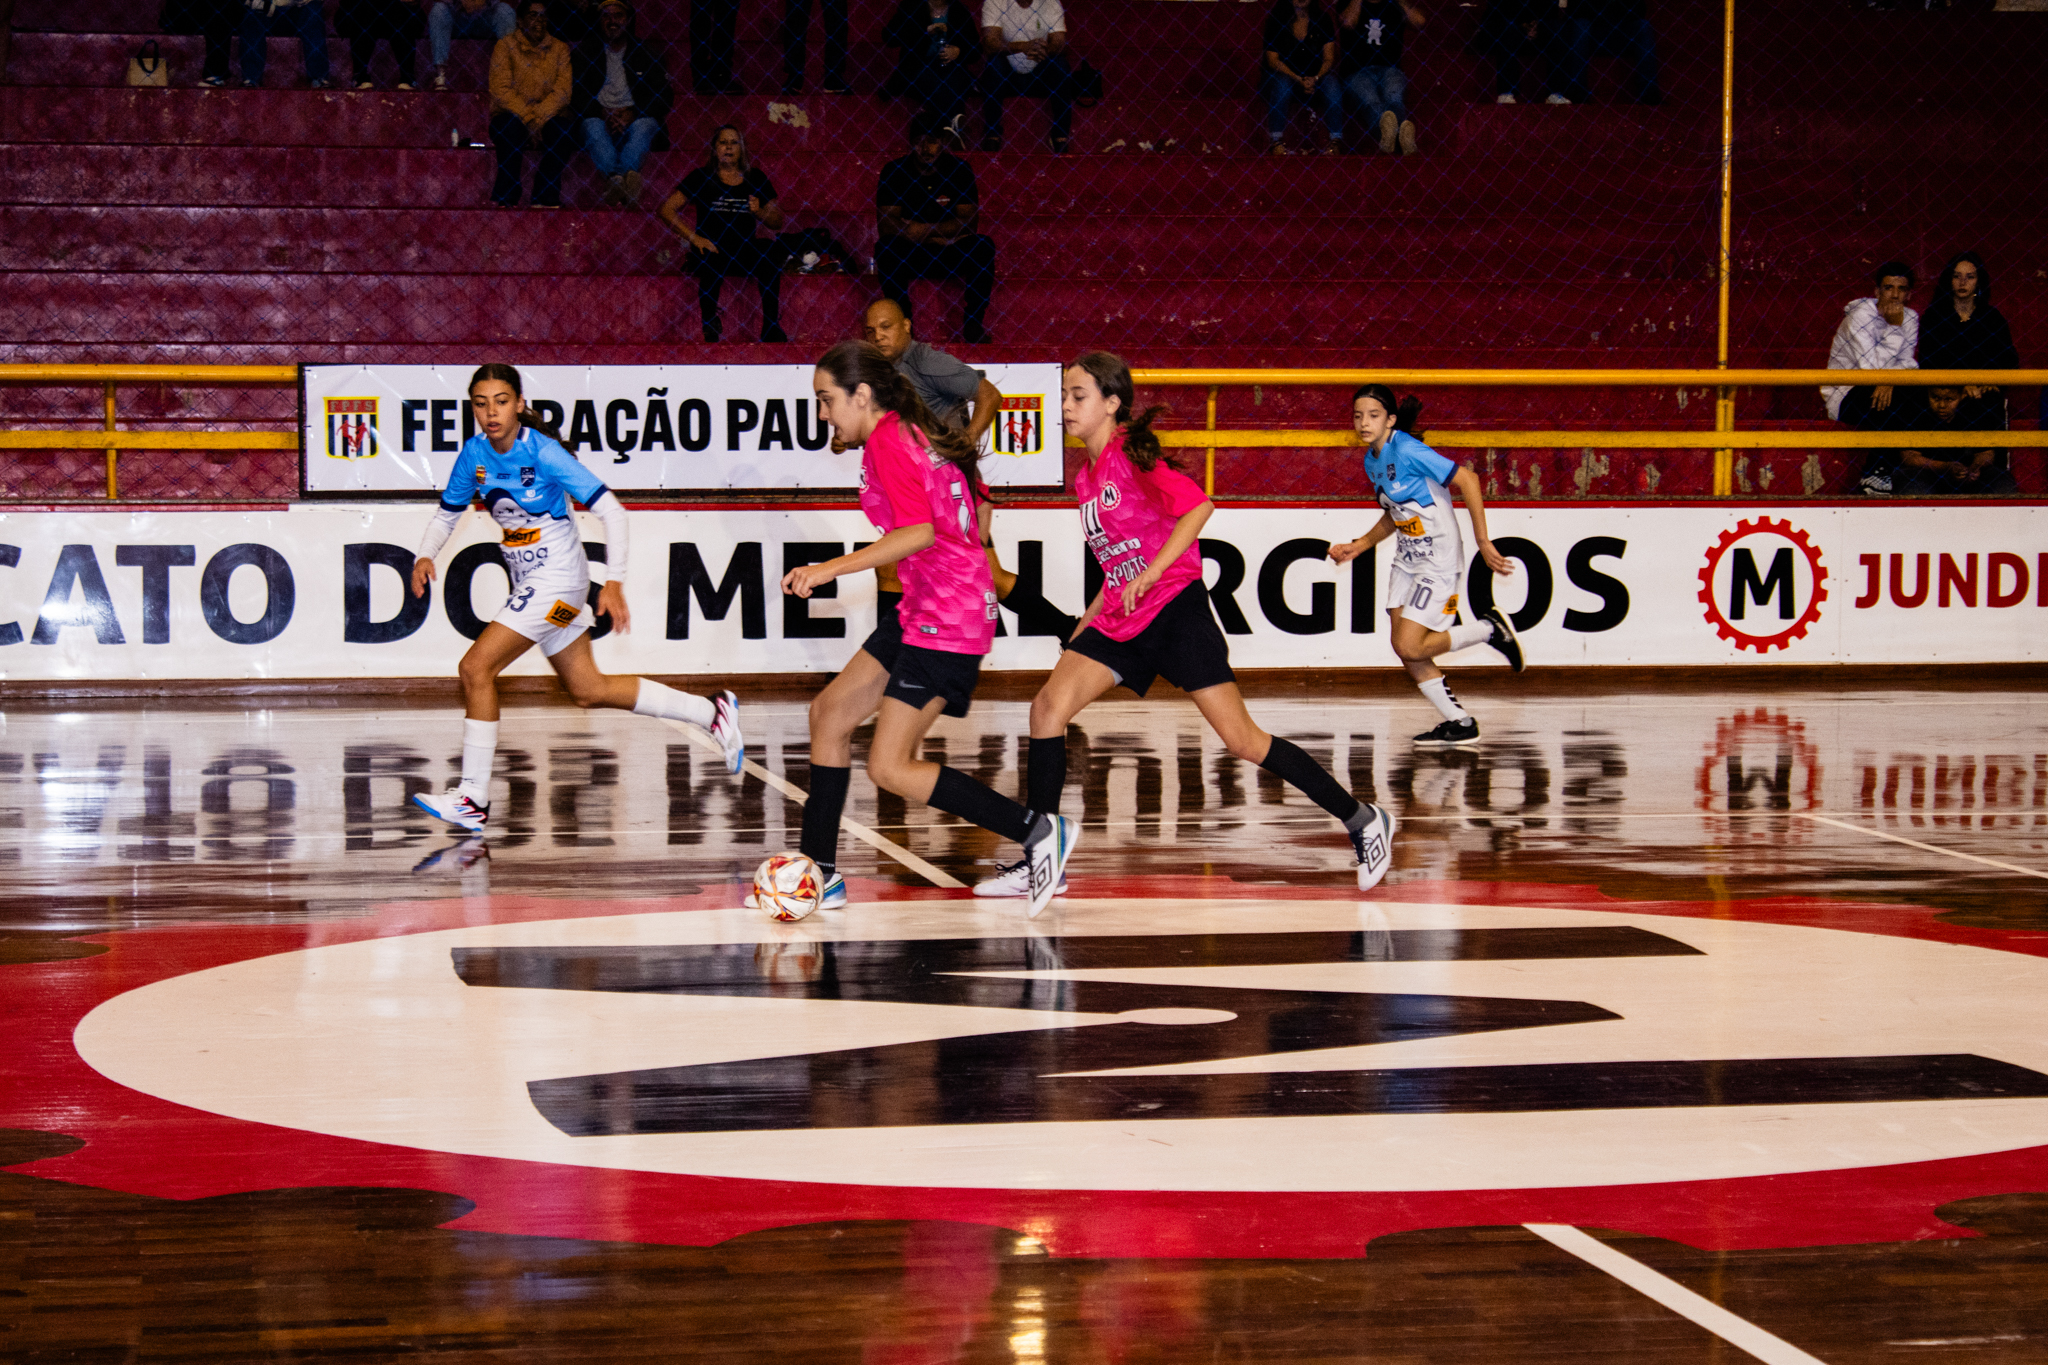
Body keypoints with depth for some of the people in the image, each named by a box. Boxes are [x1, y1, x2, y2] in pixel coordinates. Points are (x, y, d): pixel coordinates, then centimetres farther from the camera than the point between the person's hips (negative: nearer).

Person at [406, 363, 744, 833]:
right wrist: (424, 556, -7)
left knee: (476, 668, -16)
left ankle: (473, 798, -9)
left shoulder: (543, 452, -20)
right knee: (589, 690, 15)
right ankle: (712, 713, 27)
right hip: (528, 582, 8)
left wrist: (614, 580, -28)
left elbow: (611, 509, -20)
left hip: (556, 578, -8)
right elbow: (447, 514, 13)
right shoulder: (474, 453, -1)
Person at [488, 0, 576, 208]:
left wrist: (538, 119, -21)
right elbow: (501, 90, -10)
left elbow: (563, 90, -6)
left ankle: (546, 197, -25)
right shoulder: (506, 46, -2)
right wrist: (527, 118, -22)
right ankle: (506, 197, -28)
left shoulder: (559, 48, 5)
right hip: (511, 115, -2)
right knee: (511, 126, -36)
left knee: (564, 129, -31)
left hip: (547, 118, 2)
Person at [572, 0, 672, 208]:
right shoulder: (586, 53, 14)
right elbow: (577, 96, 5)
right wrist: (603, 113, -14)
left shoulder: (645, 53, 14)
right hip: (601, 117, 0)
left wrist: (632, 114, -12)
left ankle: (616, 179, -61)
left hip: (635, 119, 0)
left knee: (644, 125, -35)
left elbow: (662, 96, 5)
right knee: (593, 126, -34)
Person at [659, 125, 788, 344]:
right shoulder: (702, 177, 6)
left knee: (769, 249, -30)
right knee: (712, 260, -38)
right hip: (712, 249, -2)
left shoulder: (755, 178, 13)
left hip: (744, 251, 2)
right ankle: (710, 324, -17)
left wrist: (759, 212, -6)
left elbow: (776, 221, 16)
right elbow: (667, 209, 1)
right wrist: (694, 237, -9)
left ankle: (771, 325, -24)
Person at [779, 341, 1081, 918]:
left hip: (946, 620, -10)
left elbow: (919, 532, -25)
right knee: (829, 712, 12)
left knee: (890, 768, -10)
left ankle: (1038, 830, -6)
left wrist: (831, 568, -24)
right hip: (920, 611, 10)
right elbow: (976, 505, 22)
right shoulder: (916, 432, 15)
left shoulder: (887, 441, -13)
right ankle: (820, 875, 16)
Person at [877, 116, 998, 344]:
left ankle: (974, 325, -21)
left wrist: (925, 230, -24)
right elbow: (886, 223, -11)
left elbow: (968, 222, -8)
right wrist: (939, 236, -22)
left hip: (951, 256, 1)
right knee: (885, 248, -32)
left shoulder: (959, 170, -1)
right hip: (908, 257, -1)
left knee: (983, 247, -27)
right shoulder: (894, 171, -3)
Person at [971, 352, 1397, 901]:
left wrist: (1150, 574, -26)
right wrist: (1087, 623, 20)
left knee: (1242, 739, -8)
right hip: (1120, 620, 8)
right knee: (1048, 706, -8)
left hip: (1175, 609, -8)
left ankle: (1363, 820, 5)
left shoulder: (1131, 454, -9)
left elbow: (1197, 506, -23)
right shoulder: (1086, 476, 16)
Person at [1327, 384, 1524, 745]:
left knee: (1410, 647, -14)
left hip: (1439, 560, -9)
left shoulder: (1407, 451, -19)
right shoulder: (1372, 461, 8)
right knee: (1406, 651, 4)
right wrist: (1359, 546, 14)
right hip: (1407, 561, 9)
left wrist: (1483, 542, -21)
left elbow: (1467, 480, -21)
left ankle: (1490, 630, 6)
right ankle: (1460, 723, 16)